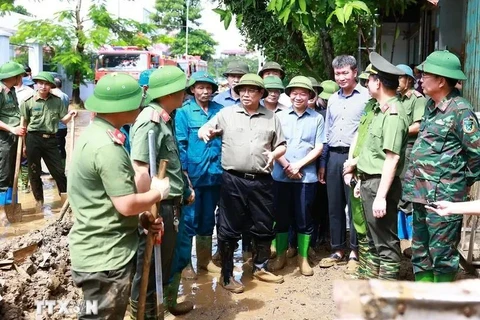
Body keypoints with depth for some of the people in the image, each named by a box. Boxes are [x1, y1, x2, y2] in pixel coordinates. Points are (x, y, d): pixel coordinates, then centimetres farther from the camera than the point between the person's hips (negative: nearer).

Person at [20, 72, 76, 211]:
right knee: (34, 172, 9)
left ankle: (65, 196, 21)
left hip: (50, 139, 1)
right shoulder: (28, 101, -2)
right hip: (33, 139, -1)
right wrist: (23, 144, 1)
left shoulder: (57, 101, 4)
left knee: (58, 170, 5)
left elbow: (64, 120, 8)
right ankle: (39, 200, 26)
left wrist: (70, 114, -15)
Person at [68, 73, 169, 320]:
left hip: (99, 250, 10)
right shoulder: (107, 147, -25)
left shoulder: (93, 133, 8)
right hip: (105, 257, -10)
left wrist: (141, 216, 5)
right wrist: (158, 192, -8)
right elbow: (126, 205, -25)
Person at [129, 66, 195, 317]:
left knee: (168, 259, 24)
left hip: (171, 203, 9)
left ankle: (168, 302, 44)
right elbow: (139, 169, -28)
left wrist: (185, 187, 22)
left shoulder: (165, 119, 9)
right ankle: (143, 312, 27)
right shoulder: (150, 121, -20)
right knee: (149, 265, 8)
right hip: (158, 206, -9)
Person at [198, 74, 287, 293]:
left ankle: (260, 268, 33)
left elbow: (281, 145, 14)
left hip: (262, 181, 2)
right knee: (229, 229, 4)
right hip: (233, 180, -2)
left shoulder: (271, 117, 11)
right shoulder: (226, 114, 6)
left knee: (264, 227, 13)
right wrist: (205, 132, -17)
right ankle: (226, 275, 17)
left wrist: (274, 154, -8)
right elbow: (204, 131, 6)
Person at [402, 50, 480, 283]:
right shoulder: (430, 105, 11)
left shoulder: (460, 111, -15)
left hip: (443, 196, -9)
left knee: (442, 253, 3)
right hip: (421, 193, 9)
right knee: (420, 250, 18)